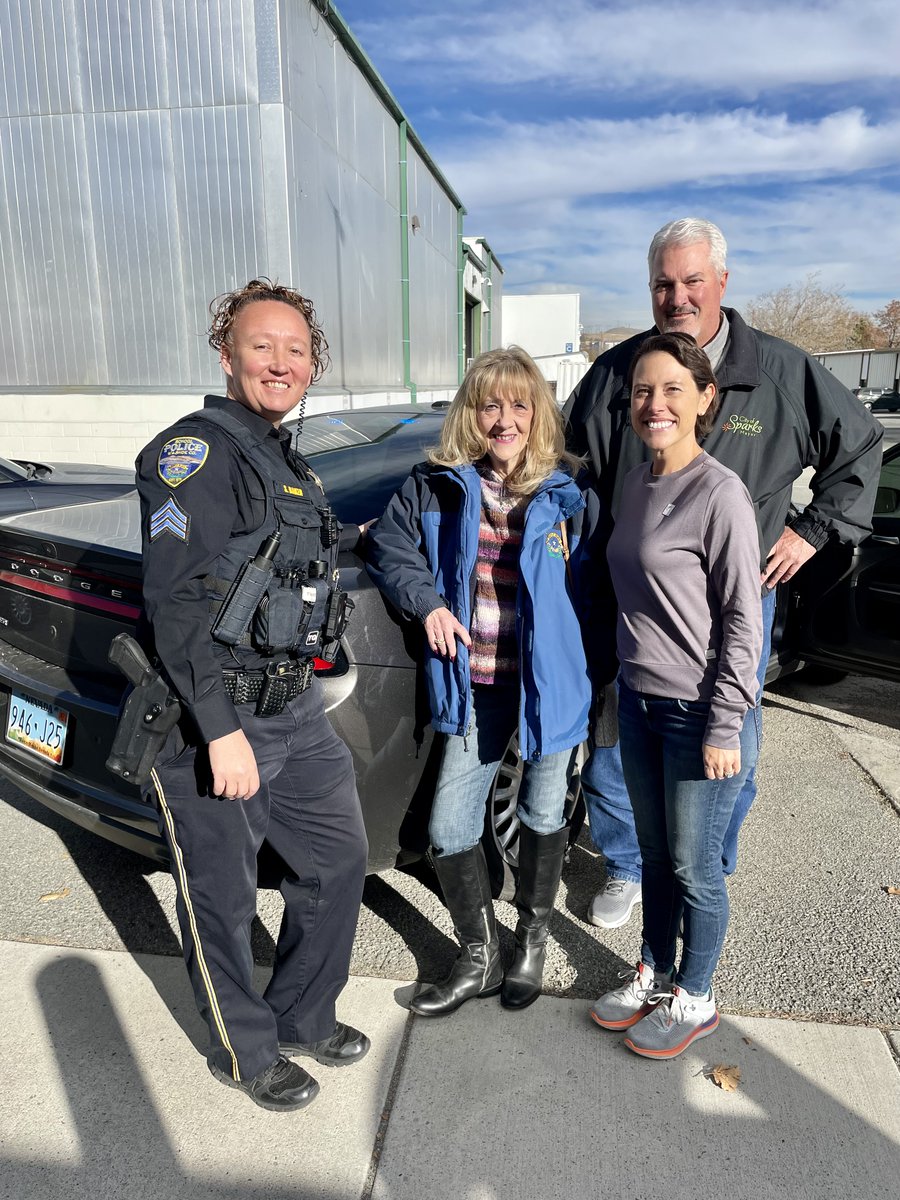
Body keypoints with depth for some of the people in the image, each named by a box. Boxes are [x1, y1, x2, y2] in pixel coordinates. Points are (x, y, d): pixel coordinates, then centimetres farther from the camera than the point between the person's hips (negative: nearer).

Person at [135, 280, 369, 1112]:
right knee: (224, 900, 9)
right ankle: (246, 1051, 33)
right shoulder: (196, 450, -13)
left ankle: (303, 1018, 40)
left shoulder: (287, 464, 16)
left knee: (338, 862, 17)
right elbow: (175, 602, -21)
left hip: (296, 709, 9)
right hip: (211, 720, -9)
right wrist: (221, 731, -23)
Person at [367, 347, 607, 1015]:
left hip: (551, 683, -1)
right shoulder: (438, 489, -3)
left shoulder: (569, 497, -7)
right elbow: (390, 544, 9)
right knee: (450, 830, 4)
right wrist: (426, 601, -9)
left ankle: (533, 940, 43)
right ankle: (480, 960, 29)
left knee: (544, 816, 16)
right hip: (475, 688, 1)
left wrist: (606, 696, -4)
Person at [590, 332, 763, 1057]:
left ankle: (694, 999, 33)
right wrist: (624, 684, 15)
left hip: (701, 714, -7)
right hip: (639, 701, 7)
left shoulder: (719, 494, -16)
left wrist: (725, 728, -15)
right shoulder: (637, 485, 6)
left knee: (694, 866, 10)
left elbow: (742, 622, -15)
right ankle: (654, 977, 40)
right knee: (654, 854, 20)